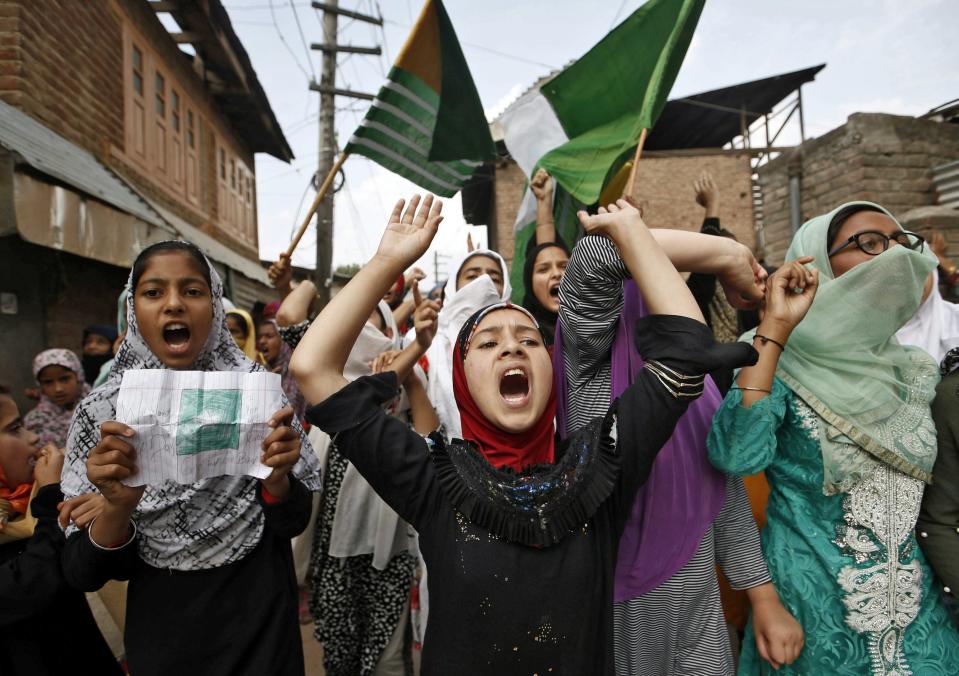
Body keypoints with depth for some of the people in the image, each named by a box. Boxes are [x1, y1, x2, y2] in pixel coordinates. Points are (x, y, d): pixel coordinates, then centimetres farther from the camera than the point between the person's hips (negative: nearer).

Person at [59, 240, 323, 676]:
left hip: (262, 624, 0)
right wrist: (118, 507, -28)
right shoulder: (103, 411, -10)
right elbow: (82, 574, -9)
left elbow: (292, 524, -8)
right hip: (161, 633, 1)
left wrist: (276, 480, -28)